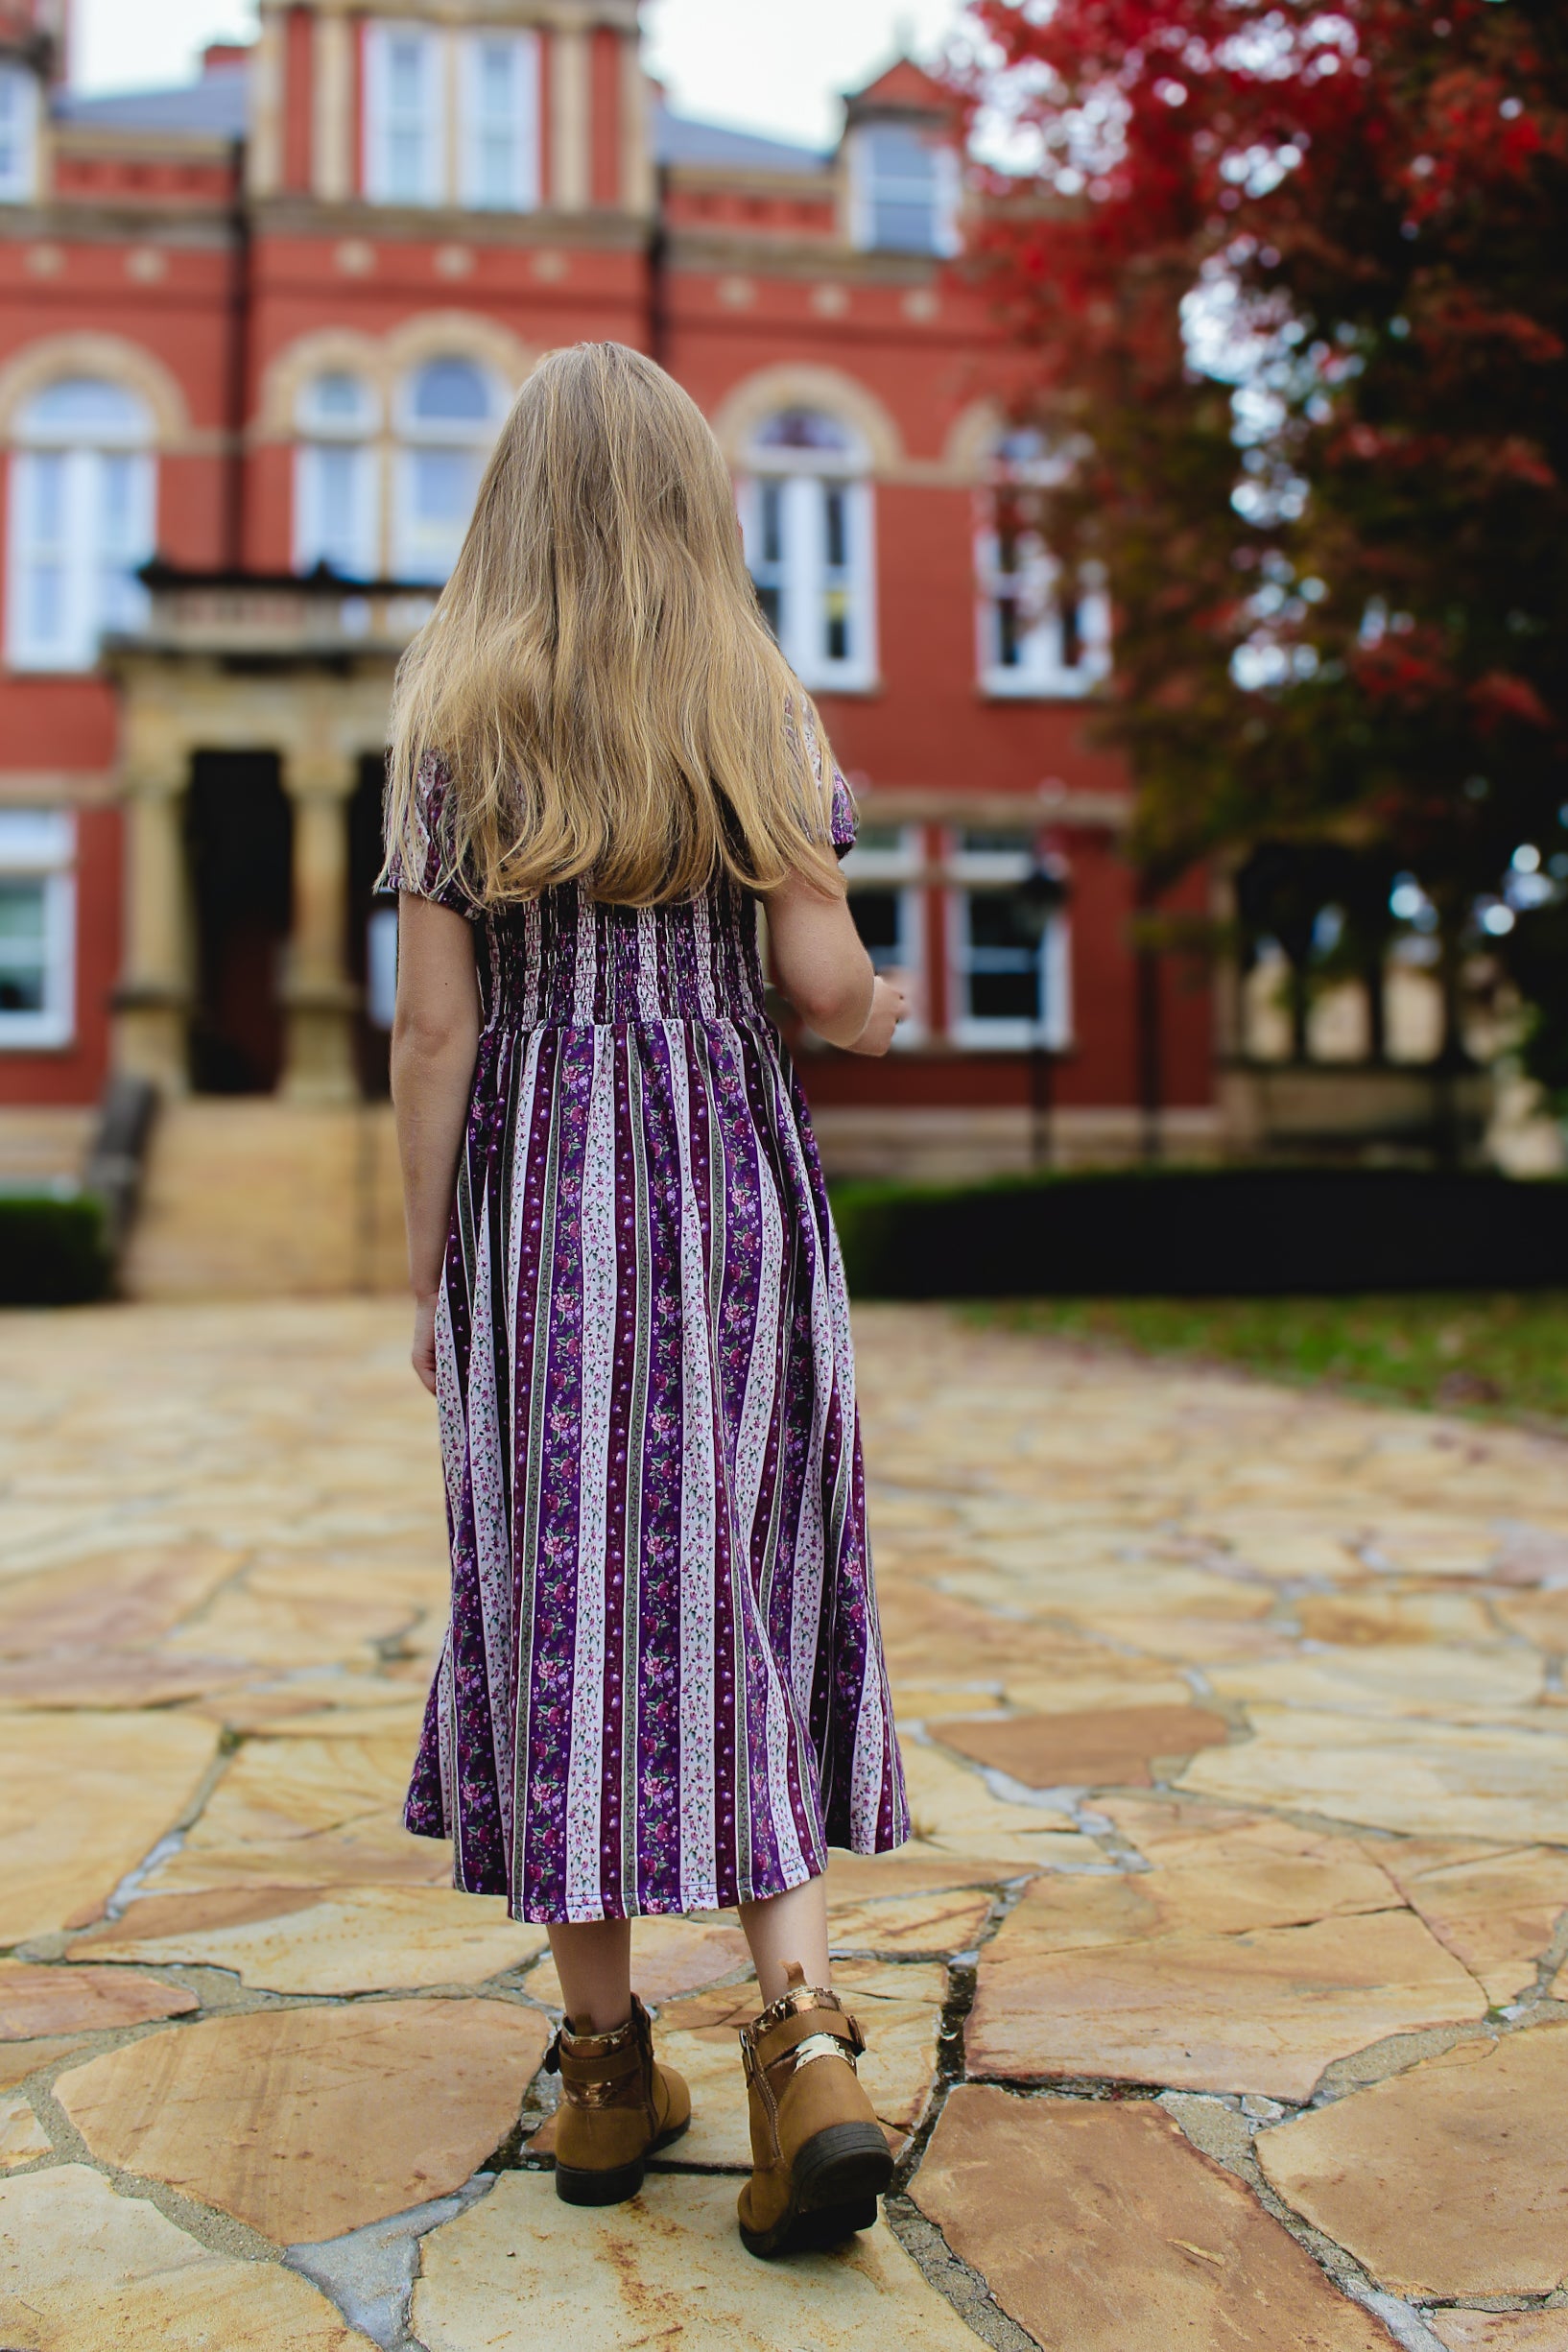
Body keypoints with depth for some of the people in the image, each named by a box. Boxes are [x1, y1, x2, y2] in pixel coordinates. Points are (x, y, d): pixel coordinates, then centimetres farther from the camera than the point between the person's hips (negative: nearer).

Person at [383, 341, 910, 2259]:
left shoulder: (454, 715, 1)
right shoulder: (762, 706, 3)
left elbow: (436, 1022, -2)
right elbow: (823, 981, -3)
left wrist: (427, 1271, 4)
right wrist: (885, 1016, 21)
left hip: (537, 1186, 0)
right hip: (734, 1169, 1)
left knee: (562, 1591, 6)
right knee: (741, 1592, 9)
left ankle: (605, 2063, 17)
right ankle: (805, 2029, -4)